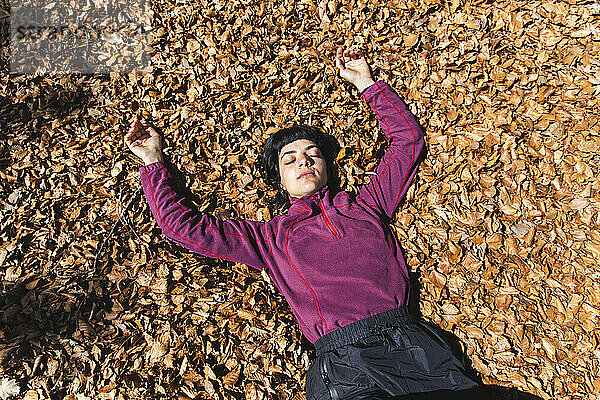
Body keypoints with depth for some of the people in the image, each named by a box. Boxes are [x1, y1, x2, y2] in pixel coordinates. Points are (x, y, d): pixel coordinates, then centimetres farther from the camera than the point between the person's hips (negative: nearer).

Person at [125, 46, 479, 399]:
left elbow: (408, 138, 25)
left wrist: (365, 82, 27)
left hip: (411, 340, 1)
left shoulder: (365, 206, 17)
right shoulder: (271, 236, 13)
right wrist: (153, 160, 18)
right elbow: (183, 225, 10)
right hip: (344, 360, 0)